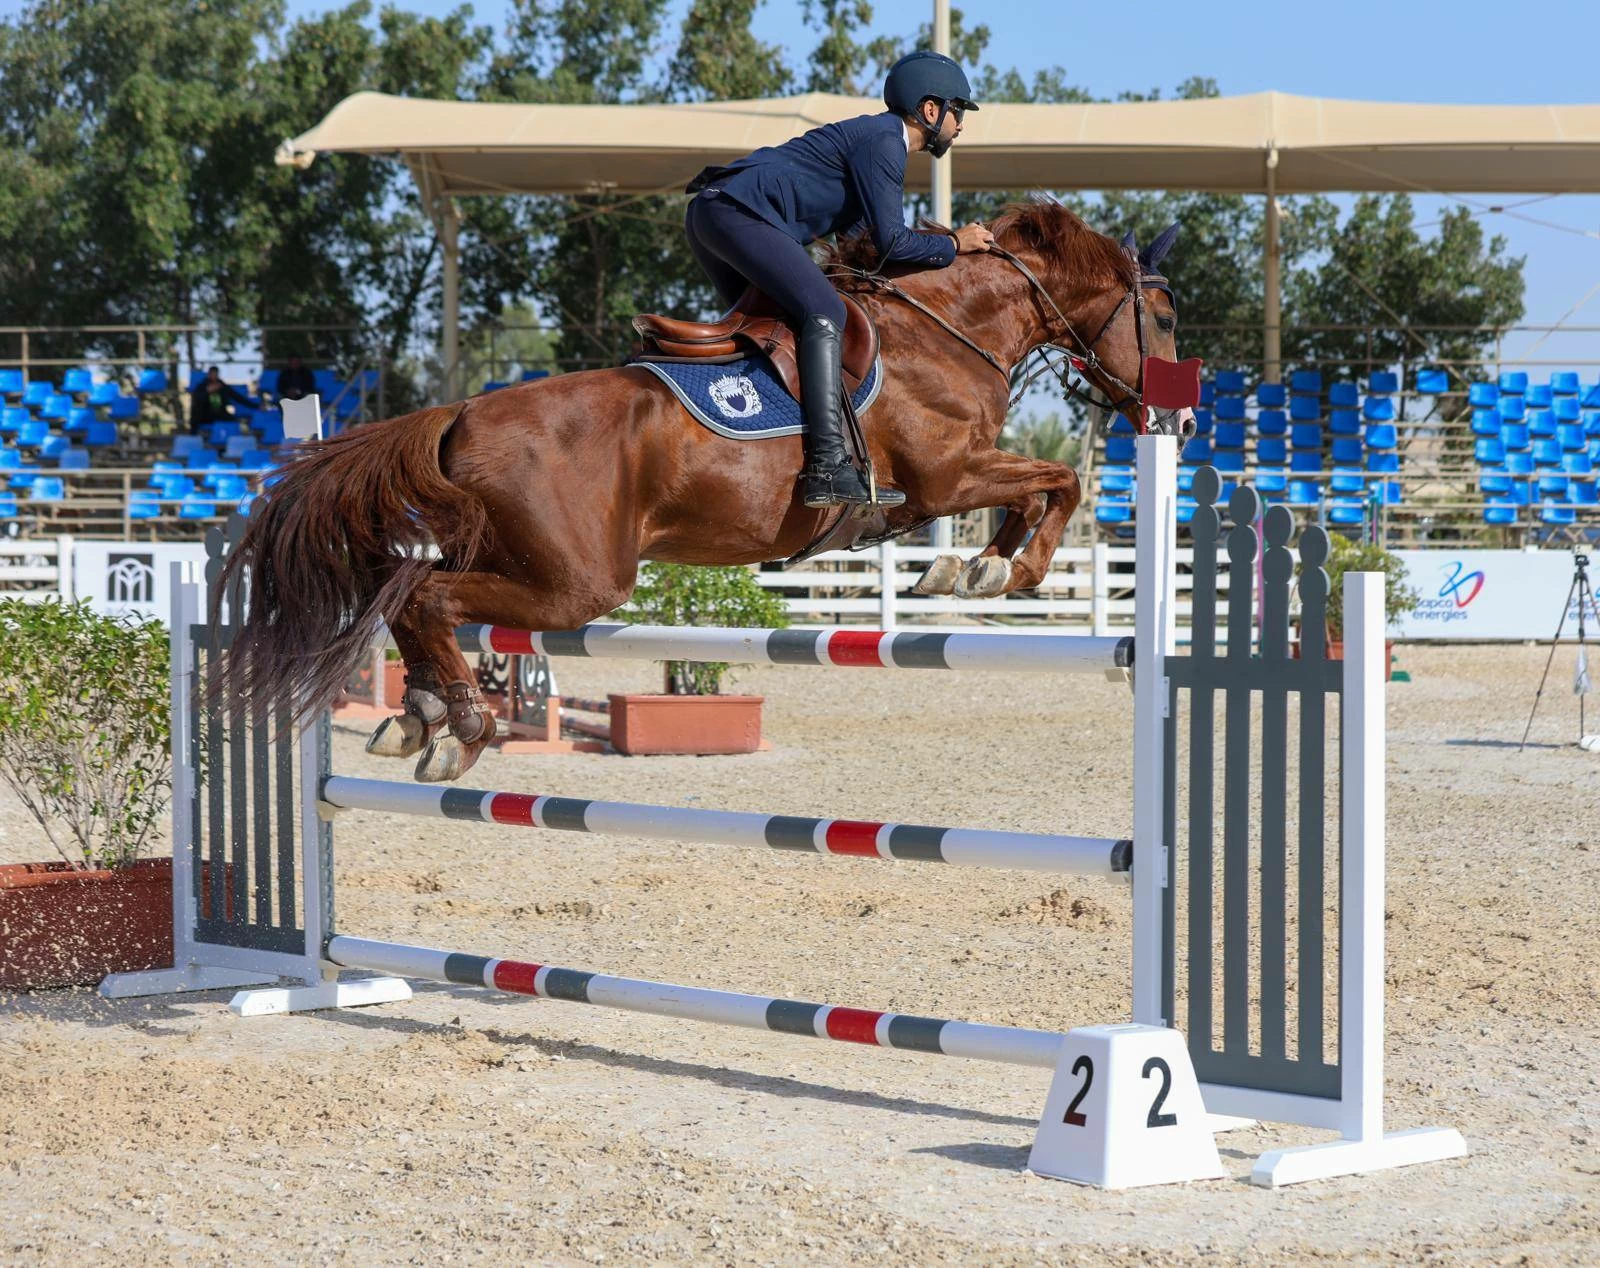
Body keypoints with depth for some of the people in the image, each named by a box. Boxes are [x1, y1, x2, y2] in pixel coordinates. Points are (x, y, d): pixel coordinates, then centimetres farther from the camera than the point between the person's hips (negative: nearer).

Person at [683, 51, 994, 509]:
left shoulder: (877, 137, 26)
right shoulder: (883, 141, -6)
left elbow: (859, 237, 28)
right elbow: (890, 242, -10)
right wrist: (954, 245, 4)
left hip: (708, 214, 11)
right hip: (738, 213, -11)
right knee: (824, 313, -19)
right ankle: (827, 466, -30)